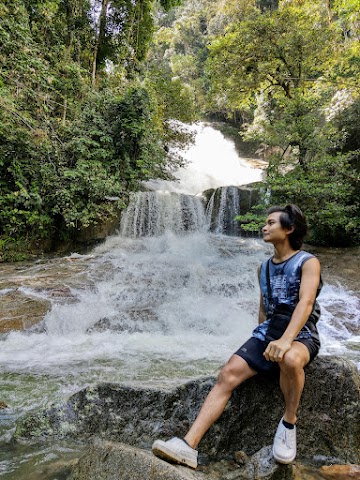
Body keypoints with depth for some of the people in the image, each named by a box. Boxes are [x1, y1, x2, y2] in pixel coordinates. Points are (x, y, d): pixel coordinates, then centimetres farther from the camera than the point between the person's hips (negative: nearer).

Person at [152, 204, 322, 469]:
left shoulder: (308, 262, -5)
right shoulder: (264, 267, 14)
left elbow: (306, 302, -21)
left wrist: (286, 339, -34)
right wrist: (262, 341, 14)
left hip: (300, 335, -5)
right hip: (267, 332, 5)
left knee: (289, 359, -40)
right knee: (228, 374, -17)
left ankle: (289, 421, -11)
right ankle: (189, 444, -22)